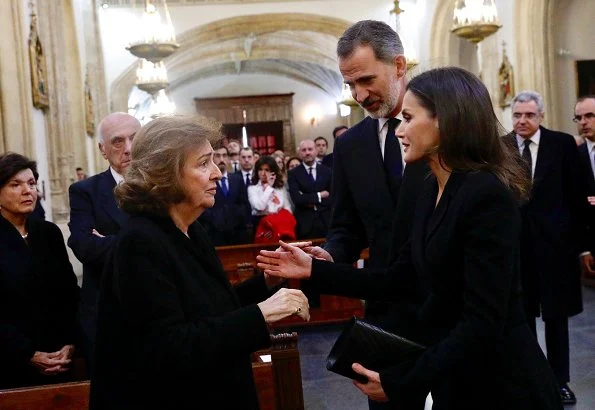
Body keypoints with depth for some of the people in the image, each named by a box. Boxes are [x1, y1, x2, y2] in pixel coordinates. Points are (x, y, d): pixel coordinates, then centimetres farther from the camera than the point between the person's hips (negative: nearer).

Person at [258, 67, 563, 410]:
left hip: (498, 382, -8)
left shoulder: (487, 194, -23)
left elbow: (482, 324, -26)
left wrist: (400, 382, -21)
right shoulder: (434, 189, 4)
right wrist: (315, 270, 0)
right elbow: (401, 280, 4)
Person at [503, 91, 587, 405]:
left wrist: (579, 240, -2)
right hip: (514, 241, 1)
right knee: (521, 315, 12)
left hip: (554, 240, 0)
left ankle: (560, 380, 25)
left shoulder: (562, 144, -2)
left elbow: (575, 194, -1)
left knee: (556, 314, 11)